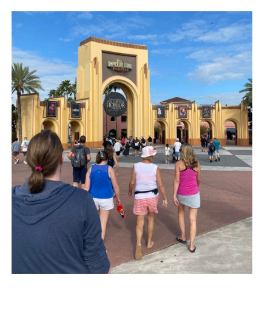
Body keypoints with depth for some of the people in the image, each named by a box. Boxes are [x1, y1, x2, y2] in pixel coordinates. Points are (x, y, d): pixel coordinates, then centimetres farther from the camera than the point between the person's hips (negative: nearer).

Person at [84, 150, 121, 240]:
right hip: (106, 198, -2)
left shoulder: (91, 168, -4)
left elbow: (86, 187, -6)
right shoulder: (109, 169, -10)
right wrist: (118, 198, 9)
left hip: (93, 198, 3)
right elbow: (115, 186, -5)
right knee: (103, 222, 10)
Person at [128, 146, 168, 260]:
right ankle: (149, 242, 34)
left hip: (139, 197, -1)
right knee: (151, 218, 23)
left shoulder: (136, 166, -8)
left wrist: (130, 191, 15)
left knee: (139, 223, 4)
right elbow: (160, 185, -7)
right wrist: (165, 199, 1)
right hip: (153, 196, 1)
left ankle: (138, 244, -18)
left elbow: (132, 182, -5)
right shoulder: (155, 168, -8)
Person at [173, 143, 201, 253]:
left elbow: (176, 180, -15)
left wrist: (174, 195, -12)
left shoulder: (178, 164, -12)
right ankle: (191, 246, 8)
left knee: (181, 213, 26)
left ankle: (183, 237, 34)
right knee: (193, 220, 6)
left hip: (181, 194, 0)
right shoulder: (197, 164, -4)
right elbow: (199, 180, 8)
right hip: (194, 194, 1)